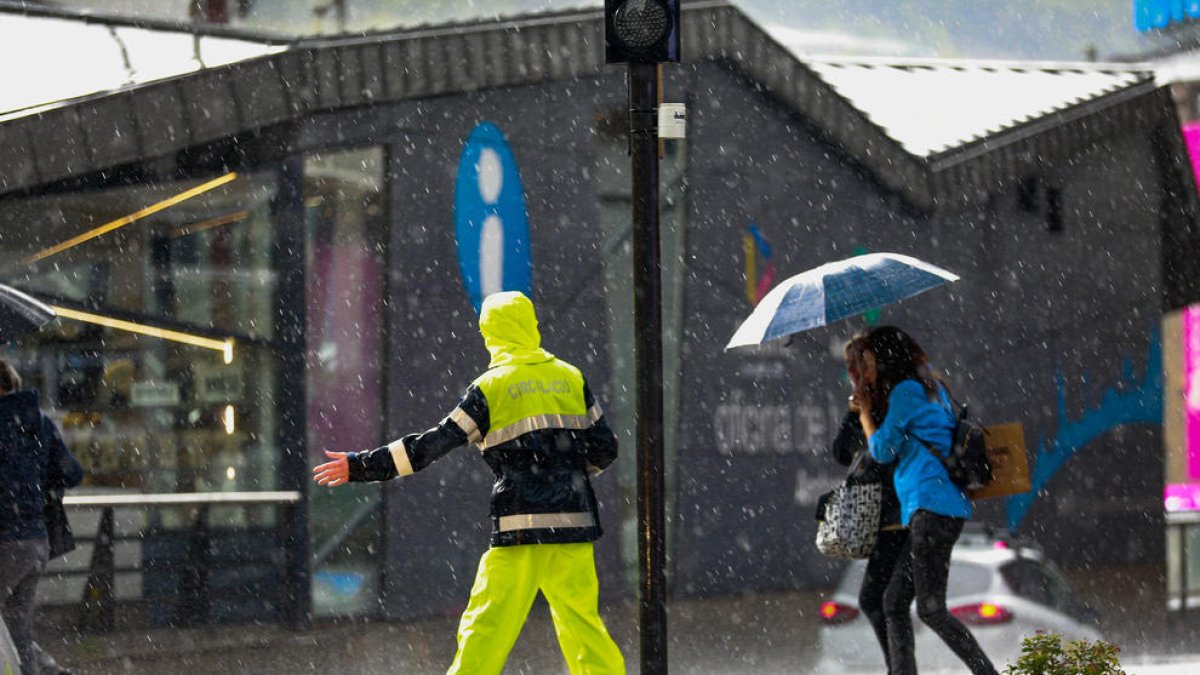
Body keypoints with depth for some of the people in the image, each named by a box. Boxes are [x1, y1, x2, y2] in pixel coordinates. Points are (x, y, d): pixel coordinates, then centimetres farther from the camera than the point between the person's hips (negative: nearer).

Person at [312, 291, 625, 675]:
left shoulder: (491, 386, -1)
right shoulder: (571, 378, 10)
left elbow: (434, 444, -5)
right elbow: (604, 449, 11)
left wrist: (362, 465, -1)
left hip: (520, 526, -4)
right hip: (573, 524, 4)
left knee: (487, 623, -2)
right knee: (582, 622, 9)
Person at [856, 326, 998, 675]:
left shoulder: (905, 392, -7)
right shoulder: (932, 389, 21)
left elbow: (883, 450, -1)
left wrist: (865, 411, 13)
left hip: (932, 506, -10)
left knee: (931, 608, -13)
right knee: (894, 601, 8)